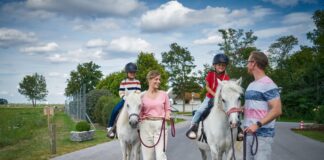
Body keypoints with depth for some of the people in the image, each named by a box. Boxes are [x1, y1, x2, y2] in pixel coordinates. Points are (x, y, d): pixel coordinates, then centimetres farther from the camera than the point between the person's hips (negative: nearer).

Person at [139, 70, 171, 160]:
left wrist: (167, 115, -10)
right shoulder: (143, 96, 2)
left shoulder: (164, 94, 4)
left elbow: (167, 108, 10)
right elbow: (140, 111, 8)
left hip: (160, 125, 0)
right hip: (146, 125, 1)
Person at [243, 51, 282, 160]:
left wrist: (258, 124, -25)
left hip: (262, 134, -9)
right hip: (248, 133, 9)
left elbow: (277, 110, -19)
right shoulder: (251, 85, 15)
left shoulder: (267, 84, -12)